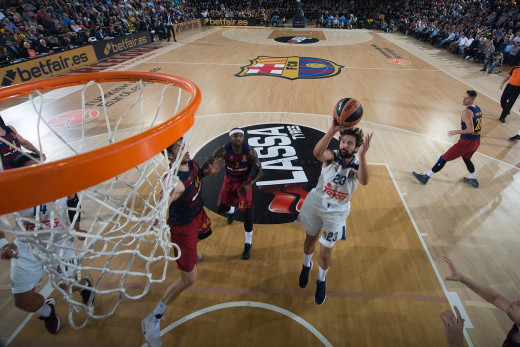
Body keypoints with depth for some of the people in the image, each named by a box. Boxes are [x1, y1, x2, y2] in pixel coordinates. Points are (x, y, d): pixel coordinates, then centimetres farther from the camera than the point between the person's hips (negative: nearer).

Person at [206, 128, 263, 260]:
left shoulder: (250, 152, -27)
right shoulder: (223, 150, -24)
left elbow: (259, 171, -22)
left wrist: (248, 185, -37)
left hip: (245, 182, -2)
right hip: (229, 181, 2)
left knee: (247, 212, -9)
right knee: (220, 209, 5)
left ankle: (248, 244, 13)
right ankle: (232, 210, 48)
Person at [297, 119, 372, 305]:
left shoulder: (358, 164, -14)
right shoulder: (331, 156, -16)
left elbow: (364, 181, -38)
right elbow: (317, 152, -41)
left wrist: (362, 156, -53)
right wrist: (331, 131, -55)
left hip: (337, 212, 0)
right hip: (316, 204, 1)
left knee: (326, 250, 8)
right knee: (310, 238, 21)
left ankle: (321, 281, 38)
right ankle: (306, 266, 52)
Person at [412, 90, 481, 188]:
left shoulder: (466, 112, -20)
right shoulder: (478, 109, 8)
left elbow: (470, 130, -26)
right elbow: (479, 126, 19)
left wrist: (456, 132, -15)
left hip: (466, 142, -9)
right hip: (476, 141, 9)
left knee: (443, 158, -1)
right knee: (466, 158, 34)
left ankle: (425, 177, 6)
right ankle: (474, 180, 44)